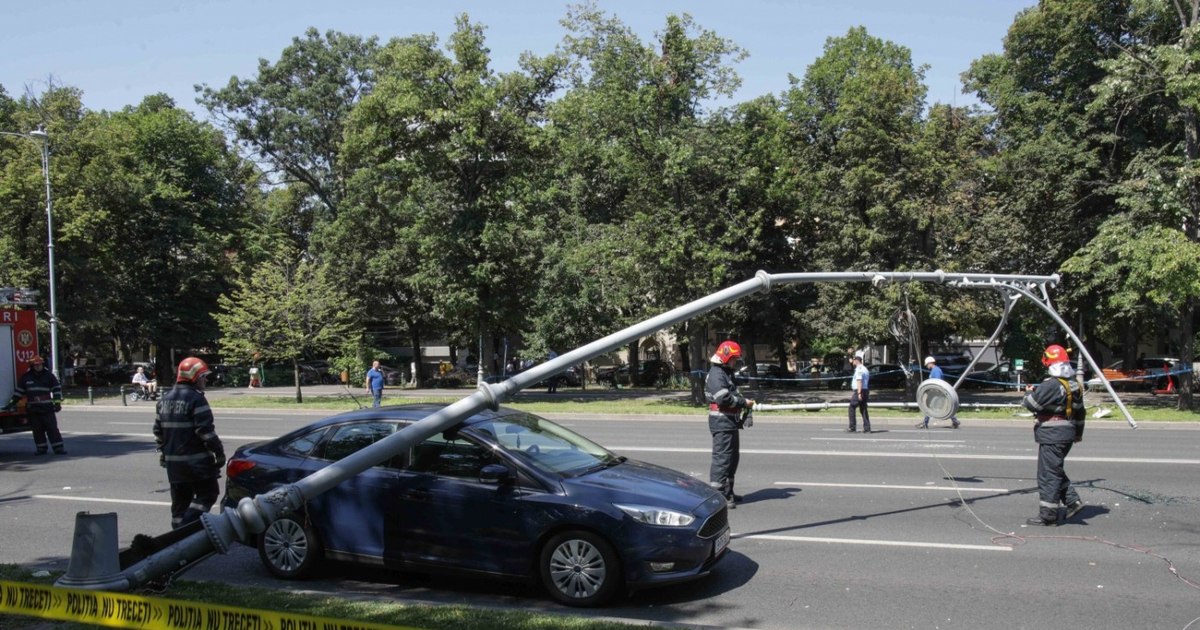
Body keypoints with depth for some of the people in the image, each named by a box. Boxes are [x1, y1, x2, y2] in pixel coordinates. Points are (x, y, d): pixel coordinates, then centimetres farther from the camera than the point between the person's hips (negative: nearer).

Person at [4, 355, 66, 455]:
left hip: (47, 408, -2)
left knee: (52, 428, -3)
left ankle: (58, 448, -2)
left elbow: (57, 388, 3)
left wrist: (57, 402, -3)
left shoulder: (49, 375, 1)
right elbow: (19, 391, 13)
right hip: (33, 409, 2)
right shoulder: (26, 377, 6)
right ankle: (41, 448, 13)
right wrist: (12, 403, 11)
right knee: (37, 430, 5)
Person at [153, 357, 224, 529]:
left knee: (180, 500, 15)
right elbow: (206, 430, -18)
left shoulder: (165, 399, 13)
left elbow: (158, 431, 19)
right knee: (207, 494, 0)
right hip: (196, 460, -8)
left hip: (173, 462, 8)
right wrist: (219, 452, -11)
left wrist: (164, 451, 28)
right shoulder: (196, 399, -14)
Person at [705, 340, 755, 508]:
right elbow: (724, 398, -25)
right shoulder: (716, 374, -15)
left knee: (733, 457, 17)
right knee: (722, 457, -11)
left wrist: (744, 401, 8)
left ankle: (727, 492, 27)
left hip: (730, 422, 11)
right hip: (722, 422, -11)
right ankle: (718, 494, -9)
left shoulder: (726, 373, 20)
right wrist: (744, 402, -16)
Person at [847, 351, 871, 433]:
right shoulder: (865, 369, 19)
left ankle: (852, 428, -4)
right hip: (866, 391, 9)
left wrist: (859, 393, -27)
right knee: (864, 410, 9)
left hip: (859, 392, -9)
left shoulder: (859, 369, -13)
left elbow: (859, 381, -22)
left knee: (852, 408, -2)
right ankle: (867, 428, 4)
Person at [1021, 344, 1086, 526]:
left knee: (1048, 474, -3)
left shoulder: (1051, 385, -19)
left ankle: (1048, 515, 2)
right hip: (1068, 434, 9)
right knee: (1056, 471, 22)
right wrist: (1079, 432, 31)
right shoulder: (1075, 385, 11)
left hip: (1052, 436, -9)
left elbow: (1031, 404, -19)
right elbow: (1080, 411, 20)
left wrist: (1029, 392, 3)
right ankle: (1073, 500, 15)